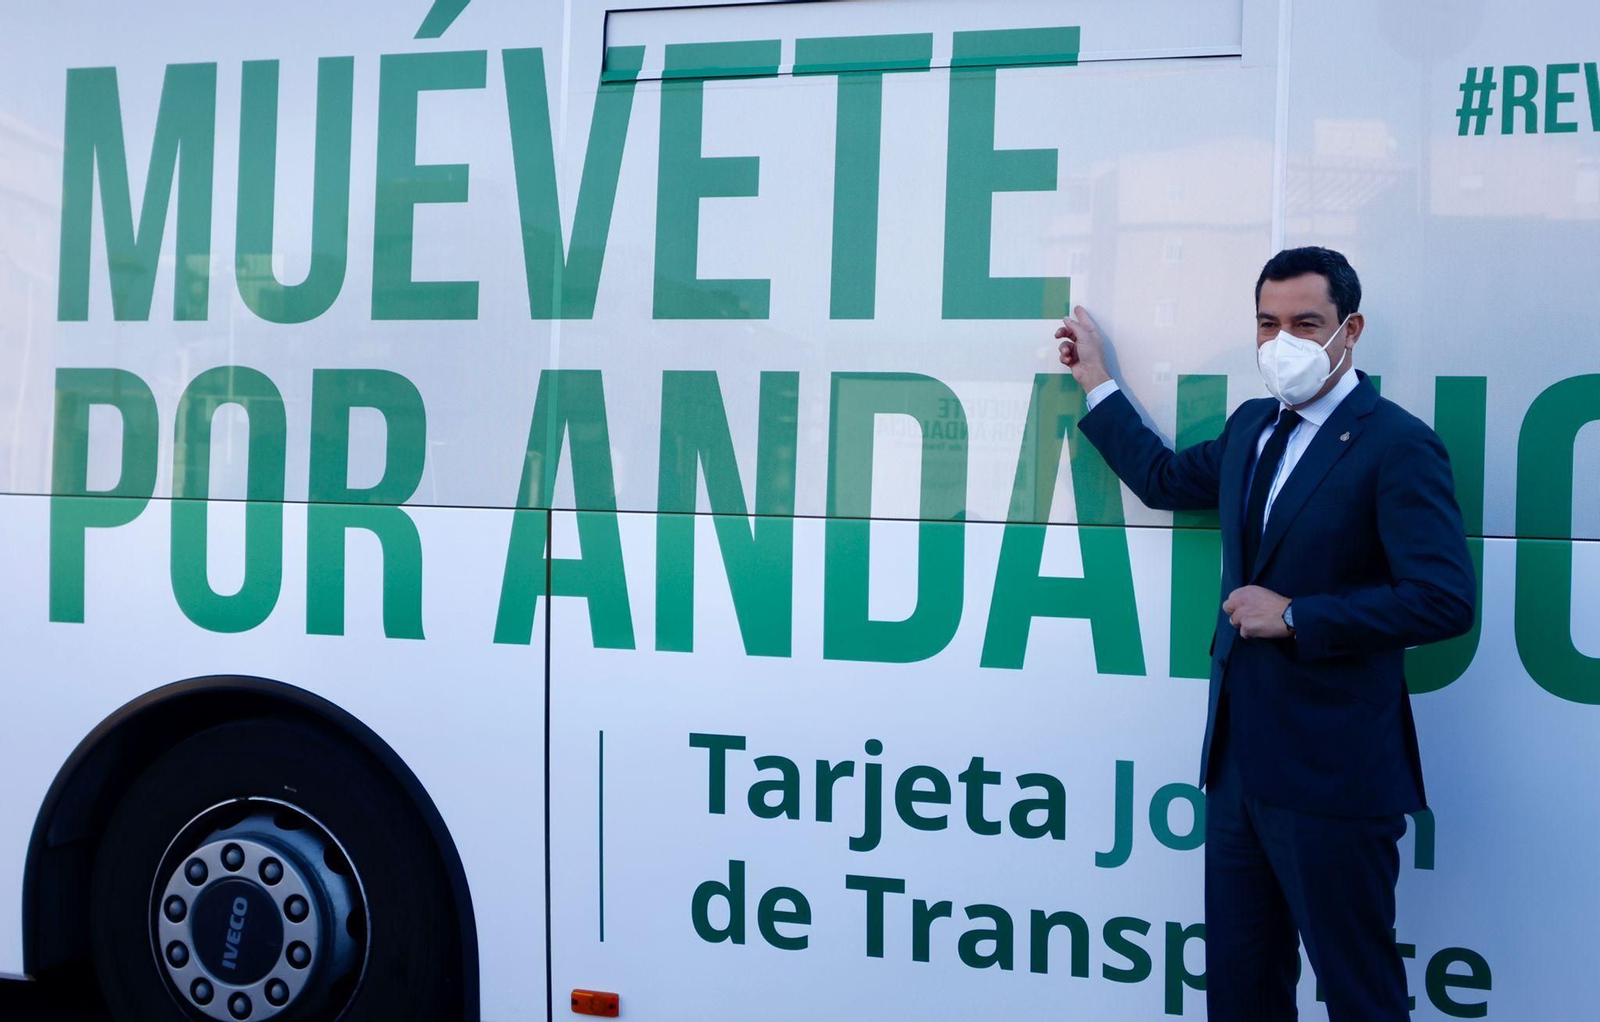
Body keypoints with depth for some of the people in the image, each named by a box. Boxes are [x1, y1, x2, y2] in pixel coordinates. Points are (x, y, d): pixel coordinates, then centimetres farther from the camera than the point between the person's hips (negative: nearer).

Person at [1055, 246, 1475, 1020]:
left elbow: (1444, 600, -20)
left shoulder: (1397, 445, -12)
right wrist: (1097, 384, 29)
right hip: (1238, 757, 8)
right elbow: (1163, 478, 29)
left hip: (1333, 773, -7)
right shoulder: (1251, 426, 11)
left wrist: (1295, 616, -17)